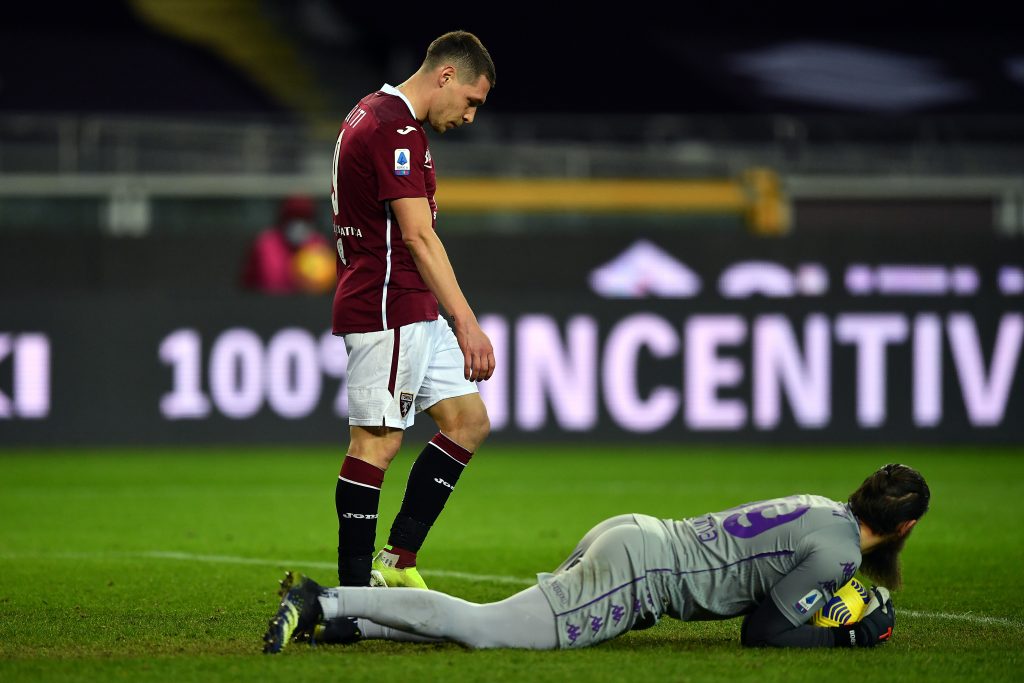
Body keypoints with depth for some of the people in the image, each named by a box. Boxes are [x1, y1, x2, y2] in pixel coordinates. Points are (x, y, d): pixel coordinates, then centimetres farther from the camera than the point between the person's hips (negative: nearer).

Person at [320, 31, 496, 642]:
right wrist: (469, 325, -22)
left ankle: (397, 560, 10)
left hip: (415, 314, 10)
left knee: (469, 420, 8)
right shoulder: (395, 129, -16)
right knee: (377, 442, -7)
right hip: (388, 310, -10)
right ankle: (353, 592, -4)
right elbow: (418, 236, -21)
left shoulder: (373, 115, 17)